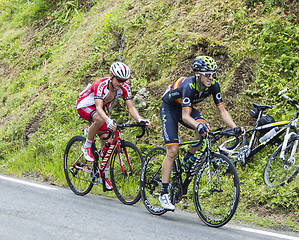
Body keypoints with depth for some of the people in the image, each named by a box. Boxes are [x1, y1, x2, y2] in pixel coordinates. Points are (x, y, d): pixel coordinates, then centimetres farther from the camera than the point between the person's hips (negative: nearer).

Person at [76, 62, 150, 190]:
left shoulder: (124, 88, -19)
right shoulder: (101, 85, -36)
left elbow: (131, 108, -21)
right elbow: (99, 108, -45)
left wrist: (140, 119, -42)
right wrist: (109, 121, -64)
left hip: (101, 108, 6)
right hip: (85, 105, -5)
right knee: (100, 119, -39)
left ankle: (104, 175, 6)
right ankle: (87, 146, -16)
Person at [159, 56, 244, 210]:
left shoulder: (213, 86, -20)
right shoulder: (189, 86, -36)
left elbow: (222, 111, -17)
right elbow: (185, 116, -41)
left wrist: (235, 127, -33)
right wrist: (198, 125, -61)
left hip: (186, 108, 5)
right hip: (169, 108, -5)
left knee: (204, 126, -27)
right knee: (173, 150, -15)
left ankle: (188, 159, -2)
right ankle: (164, 193, -9)